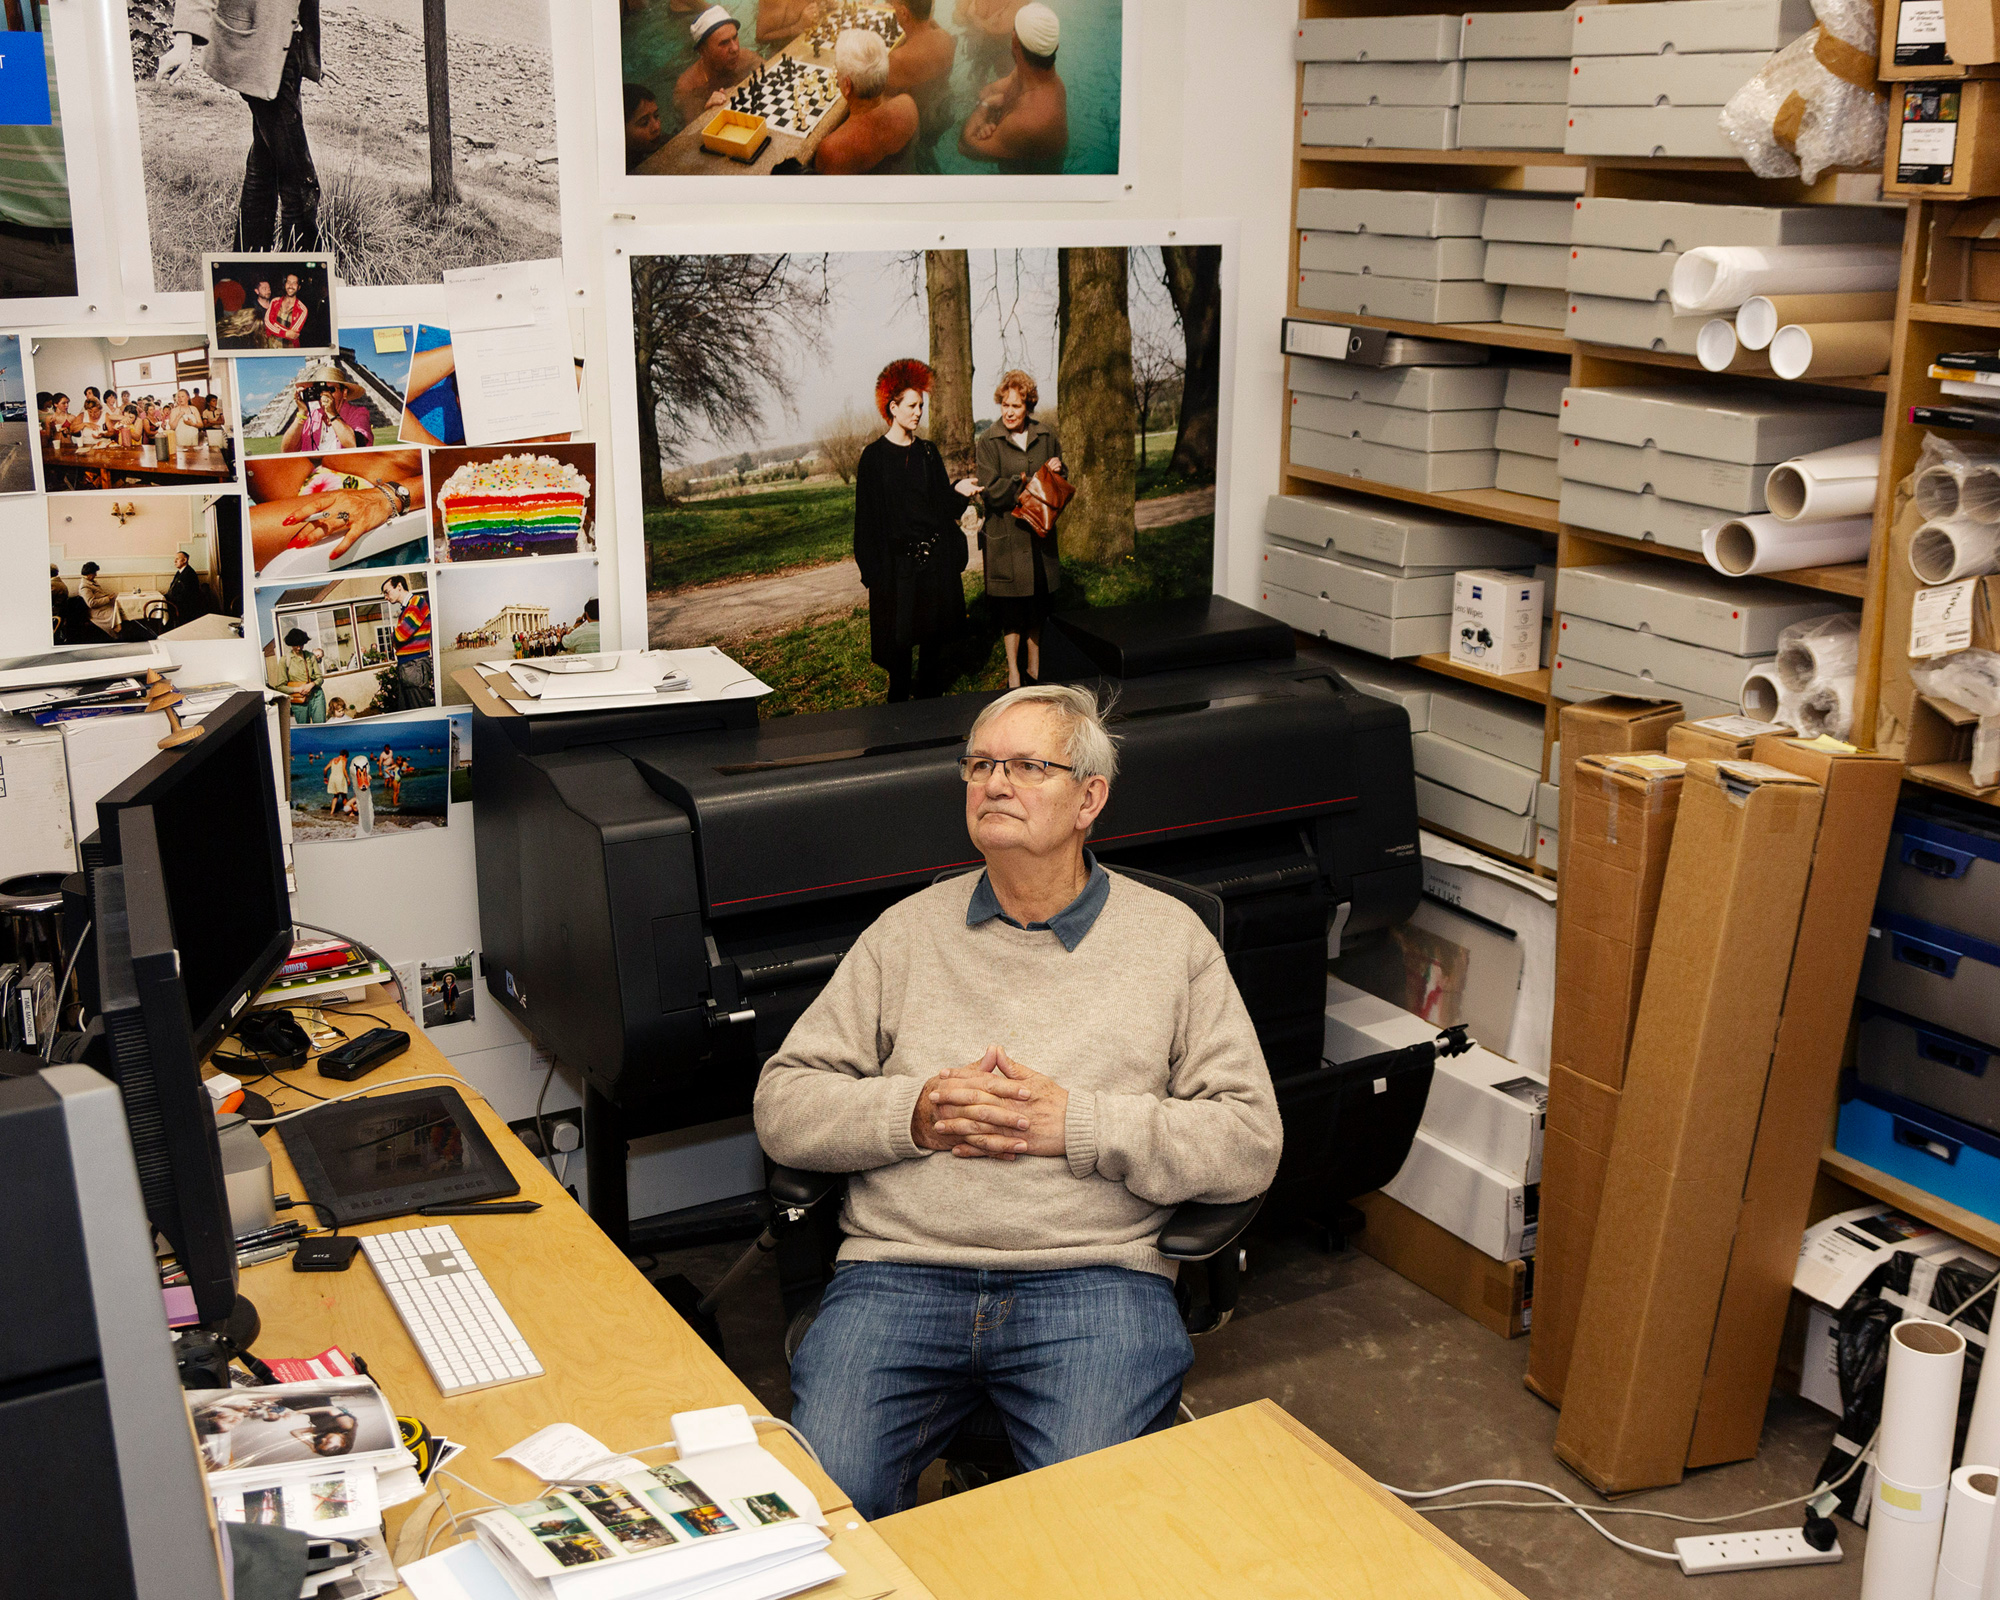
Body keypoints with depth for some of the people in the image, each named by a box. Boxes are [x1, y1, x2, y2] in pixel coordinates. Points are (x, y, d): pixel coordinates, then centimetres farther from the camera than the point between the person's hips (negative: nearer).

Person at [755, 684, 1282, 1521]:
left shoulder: (1170, 937, 11)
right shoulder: (908, 931, 16)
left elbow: (1251, 1140, 3)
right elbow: (782, 1106, 11)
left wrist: (1075, 1123, -8)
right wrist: (915, 1113, -7)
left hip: (1096, 1275, -1)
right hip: (900, 1270, 2)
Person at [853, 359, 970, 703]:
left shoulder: (928, 452, 10)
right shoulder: (874, 457, -3)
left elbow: (942, 505, 12)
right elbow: (868, 516, -4)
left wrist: (958, 491, -11)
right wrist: (872, 569, -10)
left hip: (935, 558, 4)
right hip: (897, 560, -4)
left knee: (935, 635, 8)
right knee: (899, 638, 0)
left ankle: (931, 700, 19)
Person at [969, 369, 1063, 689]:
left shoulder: (1046, 436, 5)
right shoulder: (987, 442, -6)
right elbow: (992, 492, -13)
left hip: (1039, 533, 4)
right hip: (1005, 535, -3)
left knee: (1038, 602, 12)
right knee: (1010, 607, 2)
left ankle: (1036, 666, 26)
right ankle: (1013, 672, 13)